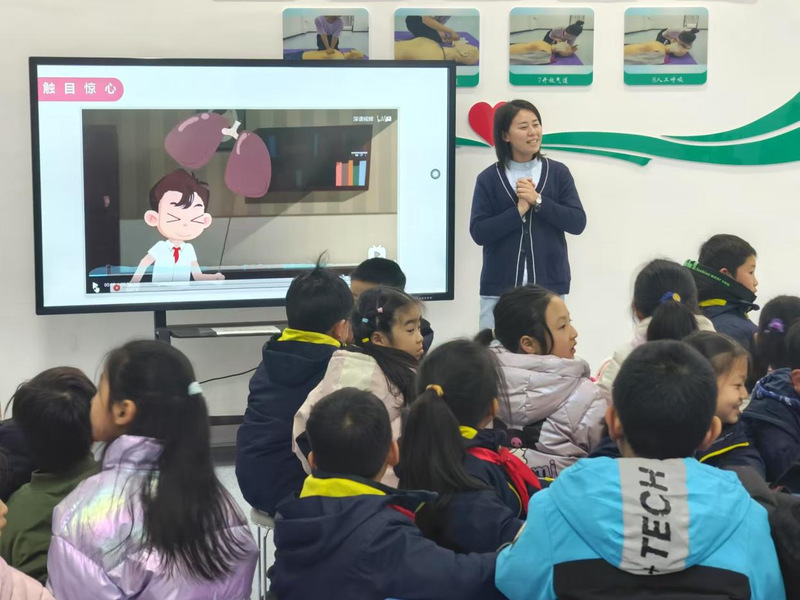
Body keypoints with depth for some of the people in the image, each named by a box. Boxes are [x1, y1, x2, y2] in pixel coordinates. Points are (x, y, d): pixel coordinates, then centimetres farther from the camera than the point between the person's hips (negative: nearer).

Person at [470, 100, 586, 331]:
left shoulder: (558, 173, 4)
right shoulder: (489, 179, 1)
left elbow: (577, 223, -3)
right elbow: (478, 232, -6)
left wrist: (538, 201, -12)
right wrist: (518, 211, -15)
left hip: (549, 286, 1)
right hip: (500, 288, -1)